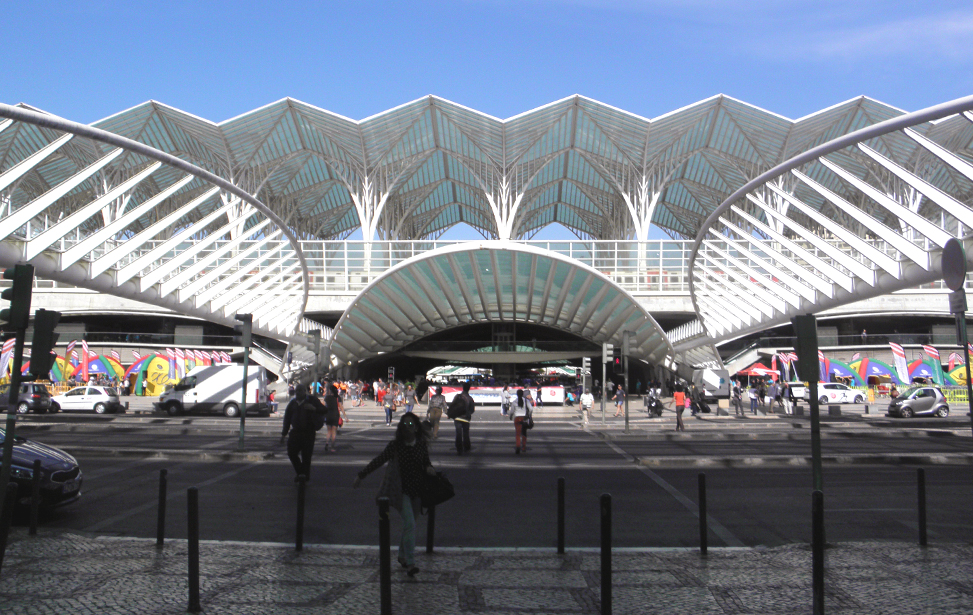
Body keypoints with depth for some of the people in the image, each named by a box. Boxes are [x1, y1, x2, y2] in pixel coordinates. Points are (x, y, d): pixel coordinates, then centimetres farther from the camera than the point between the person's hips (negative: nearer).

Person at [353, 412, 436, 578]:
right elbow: (378, 461, 1)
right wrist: (361, 476, 5)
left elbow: (426, 462, 15)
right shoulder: (395, 446, -7)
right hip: (401, 490, -3)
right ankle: (410, 563, -10)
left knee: (408, 524, 14)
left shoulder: (422, 445, 1)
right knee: (410, 524, -14)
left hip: (417, 490, 4)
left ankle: (402, 556, 34)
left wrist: (429, 468, -9)